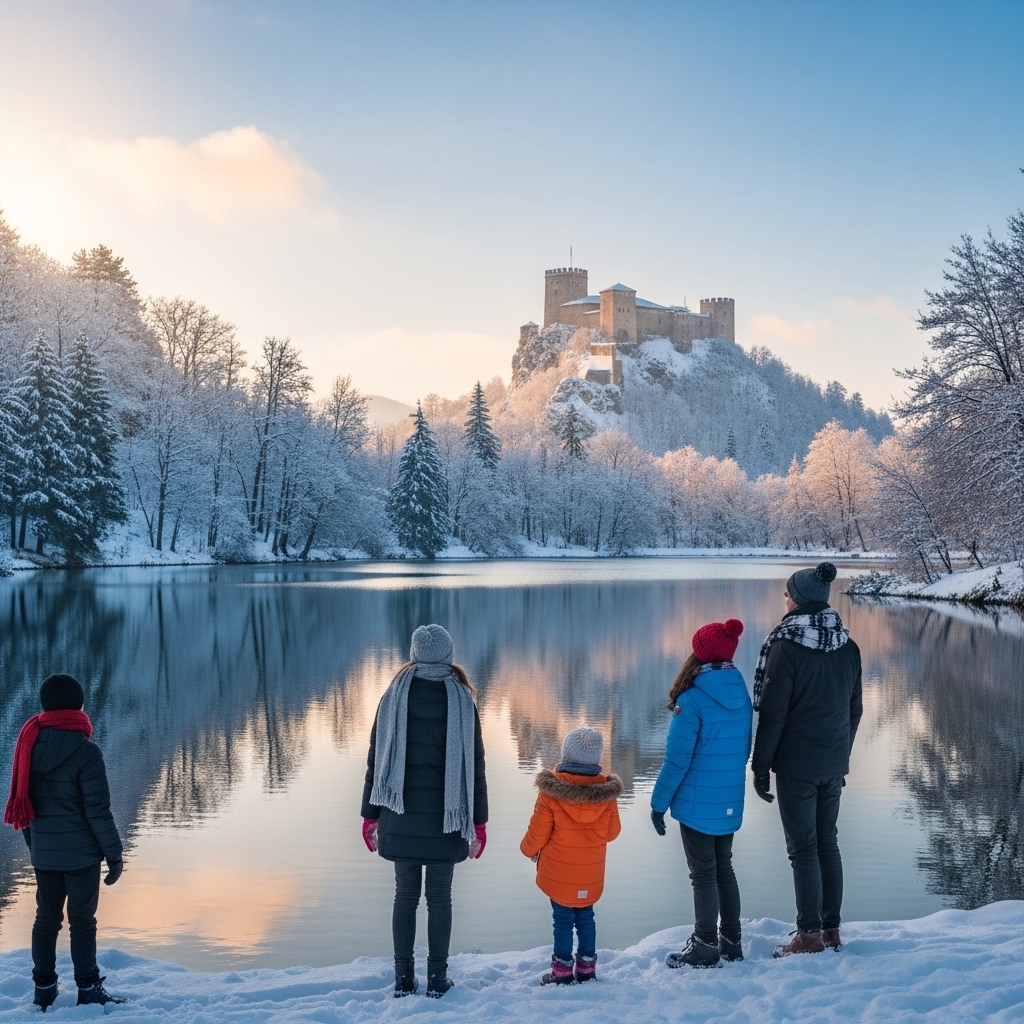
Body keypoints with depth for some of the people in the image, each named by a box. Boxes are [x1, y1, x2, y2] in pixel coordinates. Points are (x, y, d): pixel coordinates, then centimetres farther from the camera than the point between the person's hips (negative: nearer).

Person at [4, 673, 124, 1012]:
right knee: (82, 920, 5)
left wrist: (33, 844, 18)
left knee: (46, 917, 15)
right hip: (80, 852, -5)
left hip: (42, 852, 5)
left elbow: (23, 801, 7)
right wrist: (114, 854, -8)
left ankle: (44, 988, 22)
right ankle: (88, 989, 11)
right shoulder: (85, 751, -18)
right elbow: (98, 810, -17)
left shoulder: (30, 743, 0)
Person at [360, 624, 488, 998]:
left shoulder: (394, 697, -2)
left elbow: (376, 759, 1)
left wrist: (370, 814, 9)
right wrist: (478, 821, 4)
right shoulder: (461, 700, -5)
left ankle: (404, 978, 16)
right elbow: (474, 765, -3)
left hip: (401, 817, 1)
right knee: (440, 897, 8)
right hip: (445, 817, -1)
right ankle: (437, 978, 12)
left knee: (405, 894, 11)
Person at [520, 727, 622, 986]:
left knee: (563, 920, 7)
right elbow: (612, 831, 3)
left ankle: (562, 970, 13)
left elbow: (538, 832, -11)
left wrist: (529, 849, 9)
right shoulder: (606, 791, -9)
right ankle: (587, 967, 23)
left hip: (558, 874, -3)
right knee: (585, 918, 16)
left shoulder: (551, 790, -18)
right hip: (591, 876, 3)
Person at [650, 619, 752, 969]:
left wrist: (659, 802, -7)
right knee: (724, 868, 17)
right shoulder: (742, 695, 2)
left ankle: (705, 948, 9)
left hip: (697, 804, -6)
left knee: (703, 874, 2)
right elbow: (744, 750, 11)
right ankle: (731, 941, 25)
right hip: (730, 803, 6)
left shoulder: (692, 700, -18)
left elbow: (677, 759, -16)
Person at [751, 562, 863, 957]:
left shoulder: (787, 644, -15)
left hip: (796, 764, -6)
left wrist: (760, 767, -7)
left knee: (803, 848, 1)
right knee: (828, 843, 15)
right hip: (834, 763, 6)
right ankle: (831, 928, 22)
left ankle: (810, 934, 6)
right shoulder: (847, 646, 4)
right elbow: (855, 709, 12)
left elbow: (772, 713, -14)